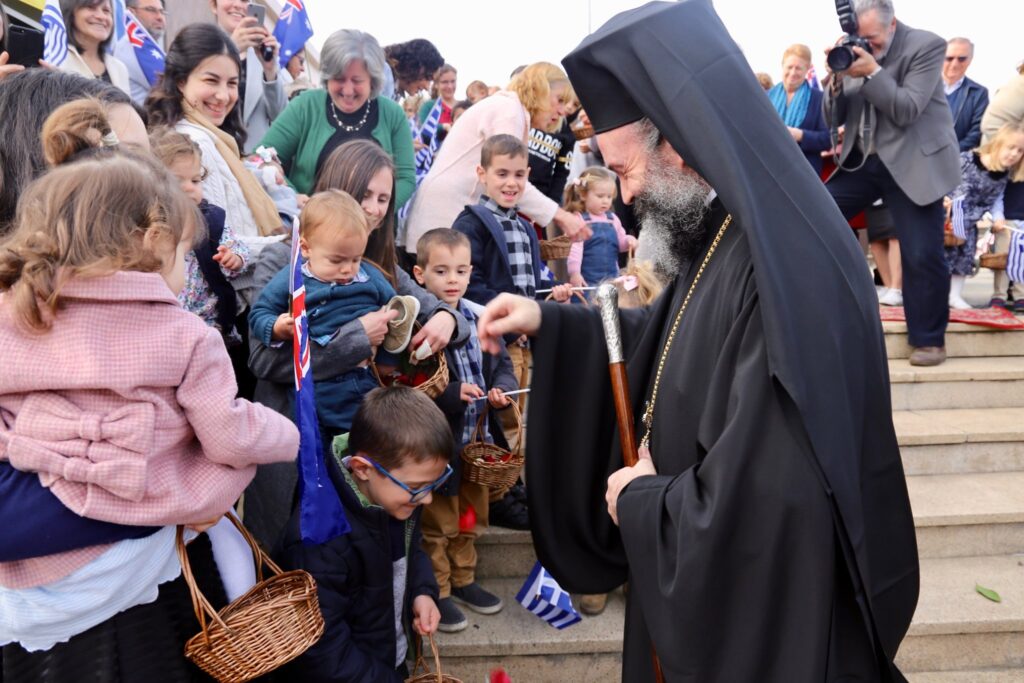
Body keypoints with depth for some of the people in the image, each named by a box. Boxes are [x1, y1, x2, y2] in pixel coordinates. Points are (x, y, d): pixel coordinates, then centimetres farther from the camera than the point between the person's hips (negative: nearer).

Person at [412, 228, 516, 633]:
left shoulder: (480, 317, 3)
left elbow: (502, 363, 10)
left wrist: (502, 388, -10)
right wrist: (451, 394, -28)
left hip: (476, 438, 6)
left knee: (471, 516, 22)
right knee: (437, 523, 9)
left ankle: (462, 579, 41)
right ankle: (436, 591, 27)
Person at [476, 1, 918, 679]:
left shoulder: (781, 272, -32)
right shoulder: (727, 230, -2)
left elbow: (773, 501, -34)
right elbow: (671, 340, 14)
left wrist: (642, 501, -17)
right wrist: (549, 323, 3)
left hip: (767, 610, -8)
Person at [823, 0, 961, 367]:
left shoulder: (927, 45, -10)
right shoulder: (854, 53, 2)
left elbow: (907, 111, -18)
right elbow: (833, 120, 3)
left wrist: (873, 71, -25)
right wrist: (837, 79, -14)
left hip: (913, 163, -5)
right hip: (860, 160, 5)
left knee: (921, 255, -7)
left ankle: (929, 339, 12)